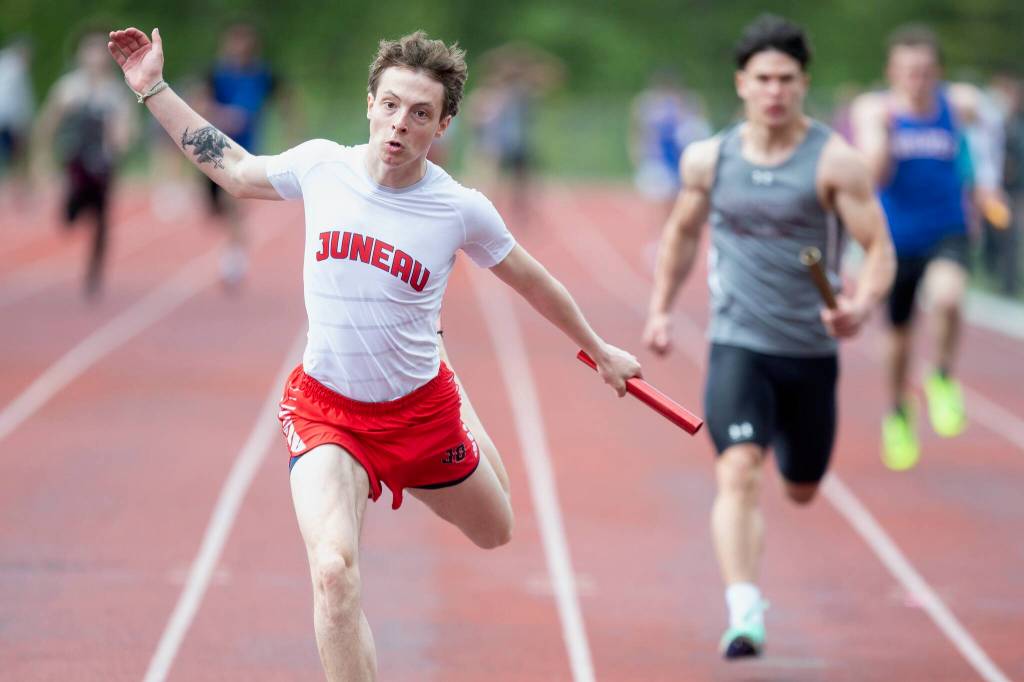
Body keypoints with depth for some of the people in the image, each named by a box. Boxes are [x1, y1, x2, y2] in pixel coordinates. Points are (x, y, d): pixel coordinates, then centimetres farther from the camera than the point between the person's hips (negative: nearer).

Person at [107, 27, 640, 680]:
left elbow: (531, 281, 5)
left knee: (495, 532, 24)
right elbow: (236, 171, 10)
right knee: (334, 572, -25)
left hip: (419, 407, 1)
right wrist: (155, 89, 10)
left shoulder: (462, 209, -13)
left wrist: (600, 349, 17)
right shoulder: (321, 165, -11)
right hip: (324, 406, -1)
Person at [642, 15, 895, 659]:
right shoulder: (708, 160, 1)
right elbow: (683, 232, 20)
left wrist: (863, 304, -30)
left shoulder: (834, 161, -8)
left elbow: (880, 248, -10)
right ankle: (744, 612, -27)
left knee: (801, 490, 16)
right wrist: (662, 308, 18)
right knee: (738, 473, -21)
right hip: (737, 346, 0)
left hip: (811, 351, 0)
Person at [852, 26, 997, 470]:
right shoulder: (873, 110, -8)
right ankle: (899, 415, 41)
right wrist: (882, 129, -30)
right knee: (900, 339, 13)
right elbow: (875, 176, -18)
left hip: (947, 234, -1)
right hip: (896, 241, 1)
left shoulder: (958, 104, -4)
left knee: (947, 299, -32)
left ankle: (943, 380, -5)